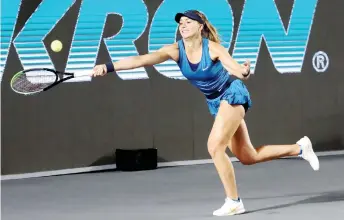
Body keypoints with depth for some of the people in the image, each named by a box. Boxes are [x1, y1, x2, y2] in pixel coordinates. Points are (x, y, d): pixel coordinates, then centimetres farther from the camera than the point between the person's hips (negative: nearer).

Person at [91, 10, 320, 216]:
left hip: (232, 94, -6)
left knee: (215, 147, -20)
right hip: (216, 102, 6)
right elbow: (142, 59, -27)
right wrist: (108, 67, -40)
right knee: (248, 157, 12)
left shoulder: (213, 48, -24)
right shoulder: (175, 50, -14)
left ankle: (234, 202, -6)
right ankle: (300, 148, 31)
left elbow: (236, 69, -33)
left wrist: (244, 72, -59)